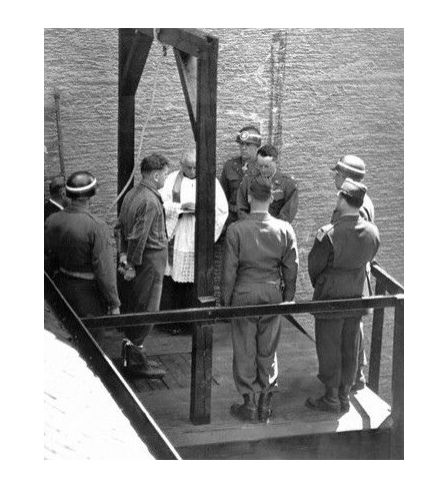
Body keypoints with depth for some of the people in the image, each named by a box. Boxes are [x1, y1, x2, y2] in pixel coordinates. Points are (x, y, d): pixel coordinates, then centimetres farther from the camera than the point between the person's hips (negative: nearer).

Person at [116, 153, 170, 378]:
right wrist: (133, 264, -15)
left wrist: (124, 254, 10)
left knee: (132, 309, 16)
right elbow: (138, 237, -23)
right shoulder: (150, 201, -21)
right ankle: (135, 361, 5)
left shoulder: (132, 194, 8)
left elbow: (121, 226, 13)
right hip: (150, 261, -10)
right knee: (145, 311, -1)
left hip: (138, 259, 10)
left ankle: (130, 355, 26)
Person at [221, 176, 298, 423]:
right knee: (268, 351, 15)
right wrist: (287, 298, 13)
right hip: (273, 294, 3)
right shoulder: (285, 229, -7)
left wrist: (225, 299, 2)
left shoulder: (236, 230, -15)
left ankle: (249, 405, 17)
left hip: (244, 294, -3)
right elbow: (291, 269, 0)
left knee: (245, 351, 10)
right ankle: (265, 406, 22)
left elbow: (229, 270, -10)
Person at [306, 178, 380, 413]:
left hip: (330, 297, -5)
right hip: (356, 296, 5)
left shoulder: (329, 234, -24)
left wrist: (318, 285, 8)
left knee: (329, 349, 8)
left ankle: (332, 399, 16)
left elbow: (314, 265, -12)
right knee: (350, 348, 15)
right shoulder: (372, 232, -8)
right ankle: (344, 396, 26)